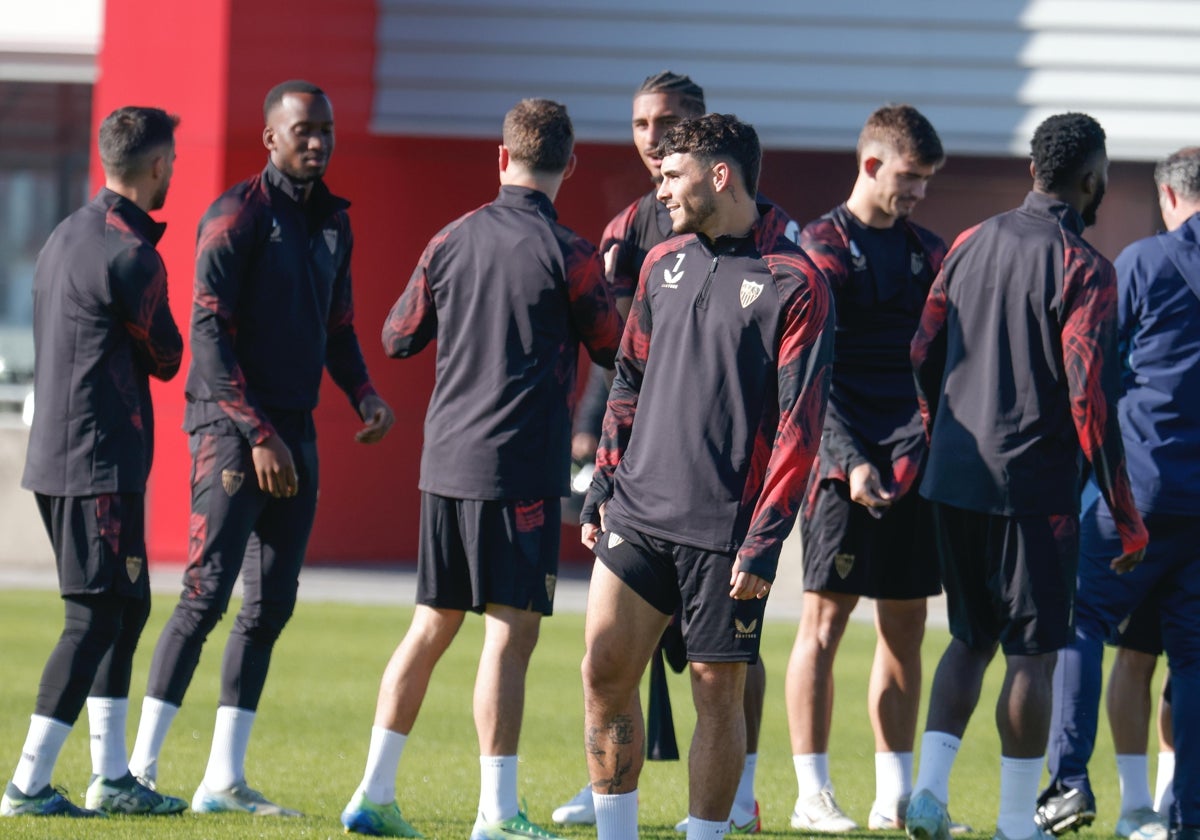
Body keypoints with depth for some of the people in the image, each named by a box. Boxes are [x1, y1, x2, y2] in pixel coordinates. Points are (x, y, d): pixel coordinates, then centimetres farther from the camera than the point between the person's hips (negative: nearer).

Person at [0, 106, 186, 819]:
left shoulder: (68, 237, 13)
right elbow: (166, 359, -4)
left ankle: (112, 779, 19)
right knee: (95, 618, -7)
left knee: (126, 608, 16)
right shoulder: (129, 257, -16)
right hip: (102, 465, -10)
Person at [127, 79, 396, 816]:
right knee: (208, 593, -13)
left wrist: (364, 395, 2)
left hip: (295, 431, 8)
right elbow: (211, 333, -14)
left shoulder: (333, 222, 14)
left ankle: (225, 779, 9)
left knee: (271, 605, 6)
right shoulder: (238, 216, -9)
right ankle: (143, 765, -9)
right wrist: (259, 434, -17)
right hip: (232, 427, -8)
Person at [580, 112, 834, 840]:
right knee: (604, 670, -2)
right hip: (639, 511, 5)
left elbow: (800, 423, -10)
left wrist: (765, 541, -14)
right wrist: (603, 489, 15)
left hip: (725, 528, -5)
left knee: (718, 693, 0)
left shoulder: (794, 282, -7)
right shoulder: (663, 266, 12)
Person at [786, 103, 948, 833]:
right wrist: (851, 460, -17)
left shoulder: (929, 252, 15)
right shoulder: (821, 247, -3)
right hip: (845, 465, -6)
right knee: (826, 621, -5)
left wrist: (929, 448, 2)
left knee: (905, 628, 7)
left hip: (916, 466, 6)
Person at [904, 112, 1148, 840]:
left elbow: (925, 354, 13)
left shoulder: (971, 245, 8)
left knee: (971, 638, 18)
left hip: (954, 480, 6)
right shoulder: (1084, 269, -11)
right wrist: (1127, 515, -10)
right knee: (1033, 654, 2)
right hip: (1036, 485, -6)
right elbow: (1090, 395, -15)